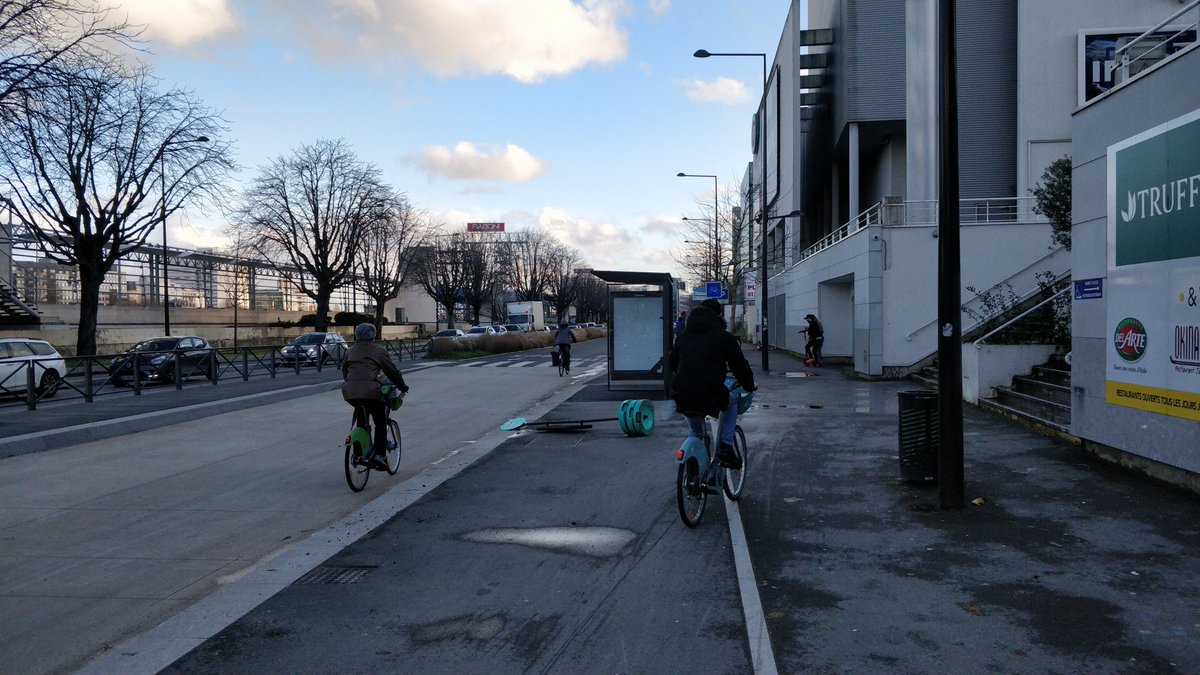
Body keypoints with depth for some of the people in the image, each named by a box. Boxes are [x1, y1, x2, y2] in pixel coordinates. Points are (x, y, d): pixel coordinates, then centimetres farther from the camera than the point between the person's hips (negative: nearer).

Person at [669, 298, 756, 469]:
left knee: (694, 433, 30)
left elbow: (672, 363, 26)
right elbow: (740, 365, 8)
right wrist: (749, 386, 26)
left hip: (681, 399, 4)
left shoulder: (684, 335, 18)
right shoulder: (724, 337, 4)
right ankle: (726, 447, 15)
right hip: (710, 397, -4)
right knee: (731, 401, 29)